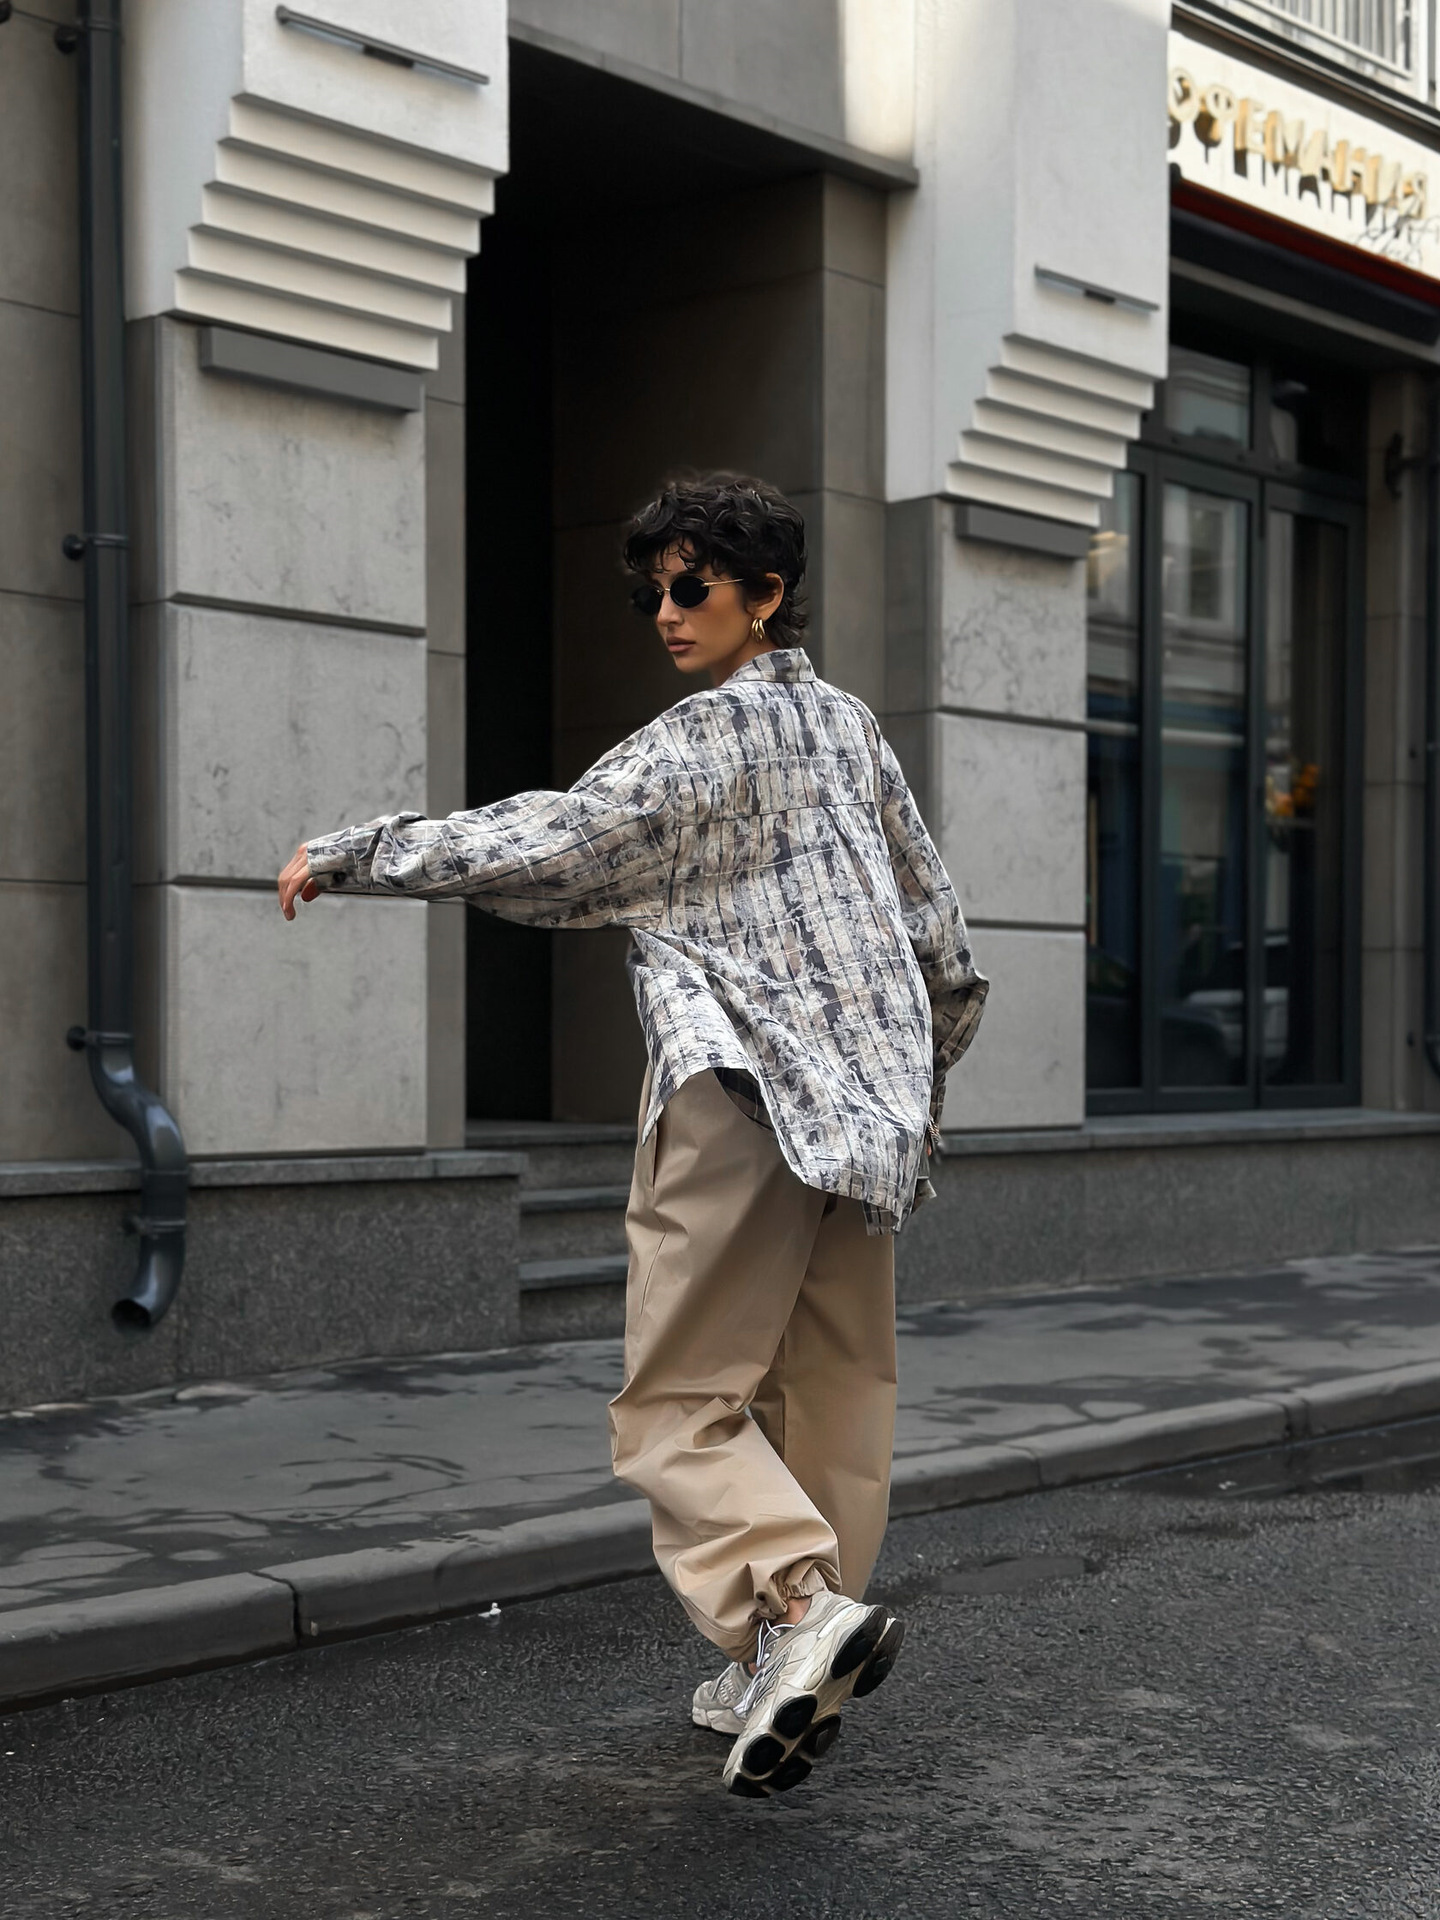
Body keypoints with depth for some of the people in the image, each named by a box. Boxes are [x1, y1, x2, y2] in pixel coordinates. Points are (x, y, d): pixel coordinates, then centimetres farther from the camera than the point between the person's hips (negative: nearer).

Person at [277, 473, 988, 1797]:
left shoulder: (704, 742, -7)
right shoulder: (852, 724, 17)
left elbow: (543, 849, -14)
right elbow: (934, 912, 23)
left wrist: (348, 856, -8)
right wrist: (922, 1069, 32)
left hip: (745, 1093, -8)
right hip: (863, 1103, 8)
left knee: (678, 1402, -5)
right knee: (831, 1393, 9)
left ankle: (798, 1605, -23)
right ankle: (790, 1678, 13)